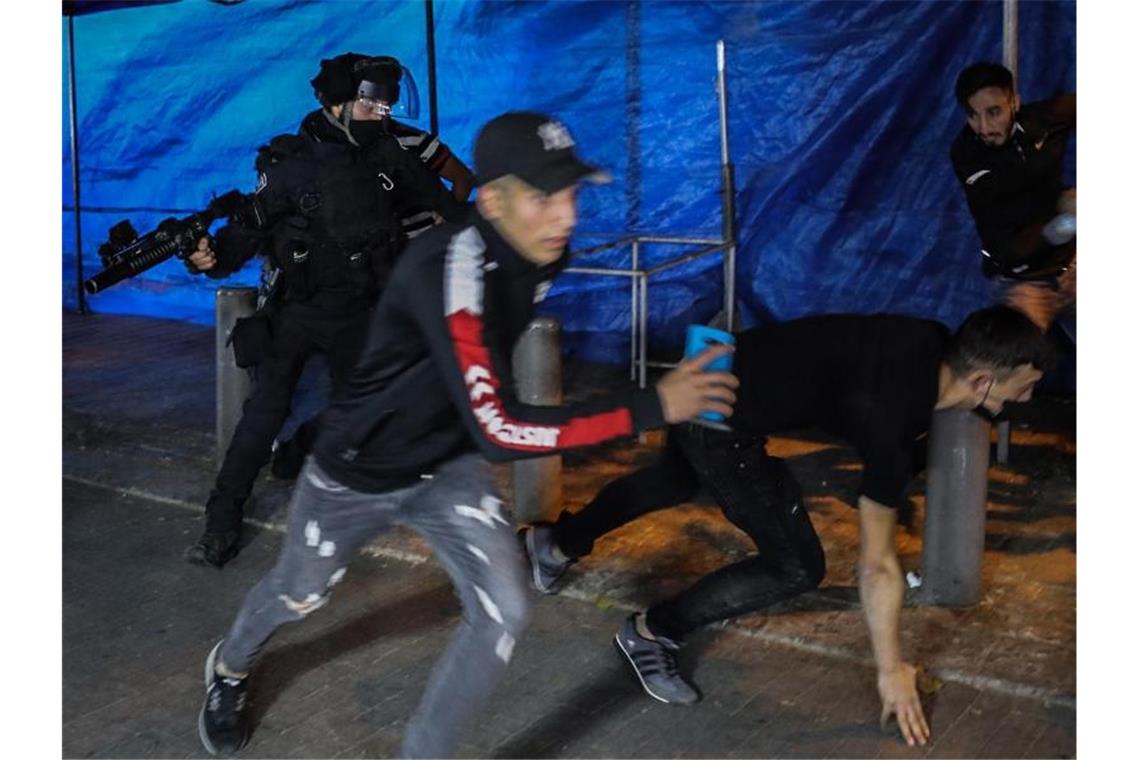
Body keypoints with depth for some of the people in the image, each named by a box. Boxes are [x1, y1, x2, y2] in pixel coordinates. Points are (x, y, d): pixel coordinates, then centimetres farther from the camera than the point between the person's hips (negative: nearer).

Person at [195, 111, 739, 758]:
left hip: (450, 467, 5)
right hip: (356, 472, -5)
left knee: (505, 611, -11)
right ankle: (230, 669, 55)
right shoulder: (448, 268, -38)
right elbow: (499, 431, -43)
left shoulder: (540, 252, -14)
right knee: (300, 595, 20)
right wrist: (653, 406, -42)